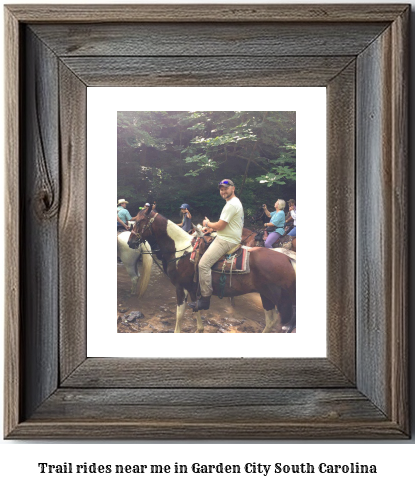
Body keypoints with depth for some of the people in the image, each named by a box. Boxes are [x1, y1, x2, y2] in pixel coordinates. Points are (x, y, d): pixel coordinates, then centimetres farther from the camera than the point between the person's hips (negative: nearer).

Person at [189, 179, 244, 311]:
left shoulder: (231, 205, -18)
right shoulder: (235, 202, 18)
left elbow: (220, 226, -19)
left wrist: (208, 223, 0)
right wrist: (210, 228, 13)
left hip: (227, 241, -12)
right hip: (225, 238, 12)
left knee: (204, 264, -19)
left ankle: (205, 300, -16)